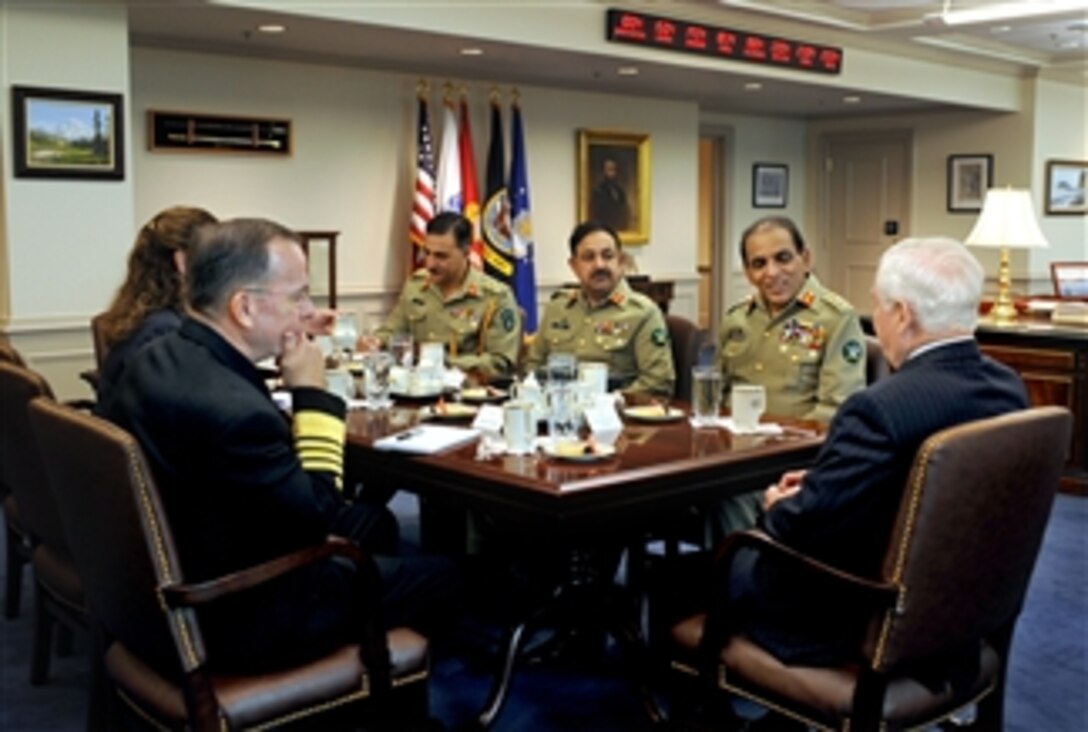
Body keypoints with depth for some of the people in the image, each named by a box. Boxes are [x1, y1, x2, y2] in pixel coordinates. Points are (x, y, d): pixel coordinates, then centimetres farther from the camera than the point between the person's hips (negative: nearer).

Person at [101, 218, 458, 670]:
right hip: (230, 617, -9)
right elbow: (320, 519, -20)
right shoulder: (232, 409, -34)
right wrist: (312, 393, -16)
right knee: (436, 580, 5)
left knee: (375, 521, 22)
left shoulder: (160, 358, -3)